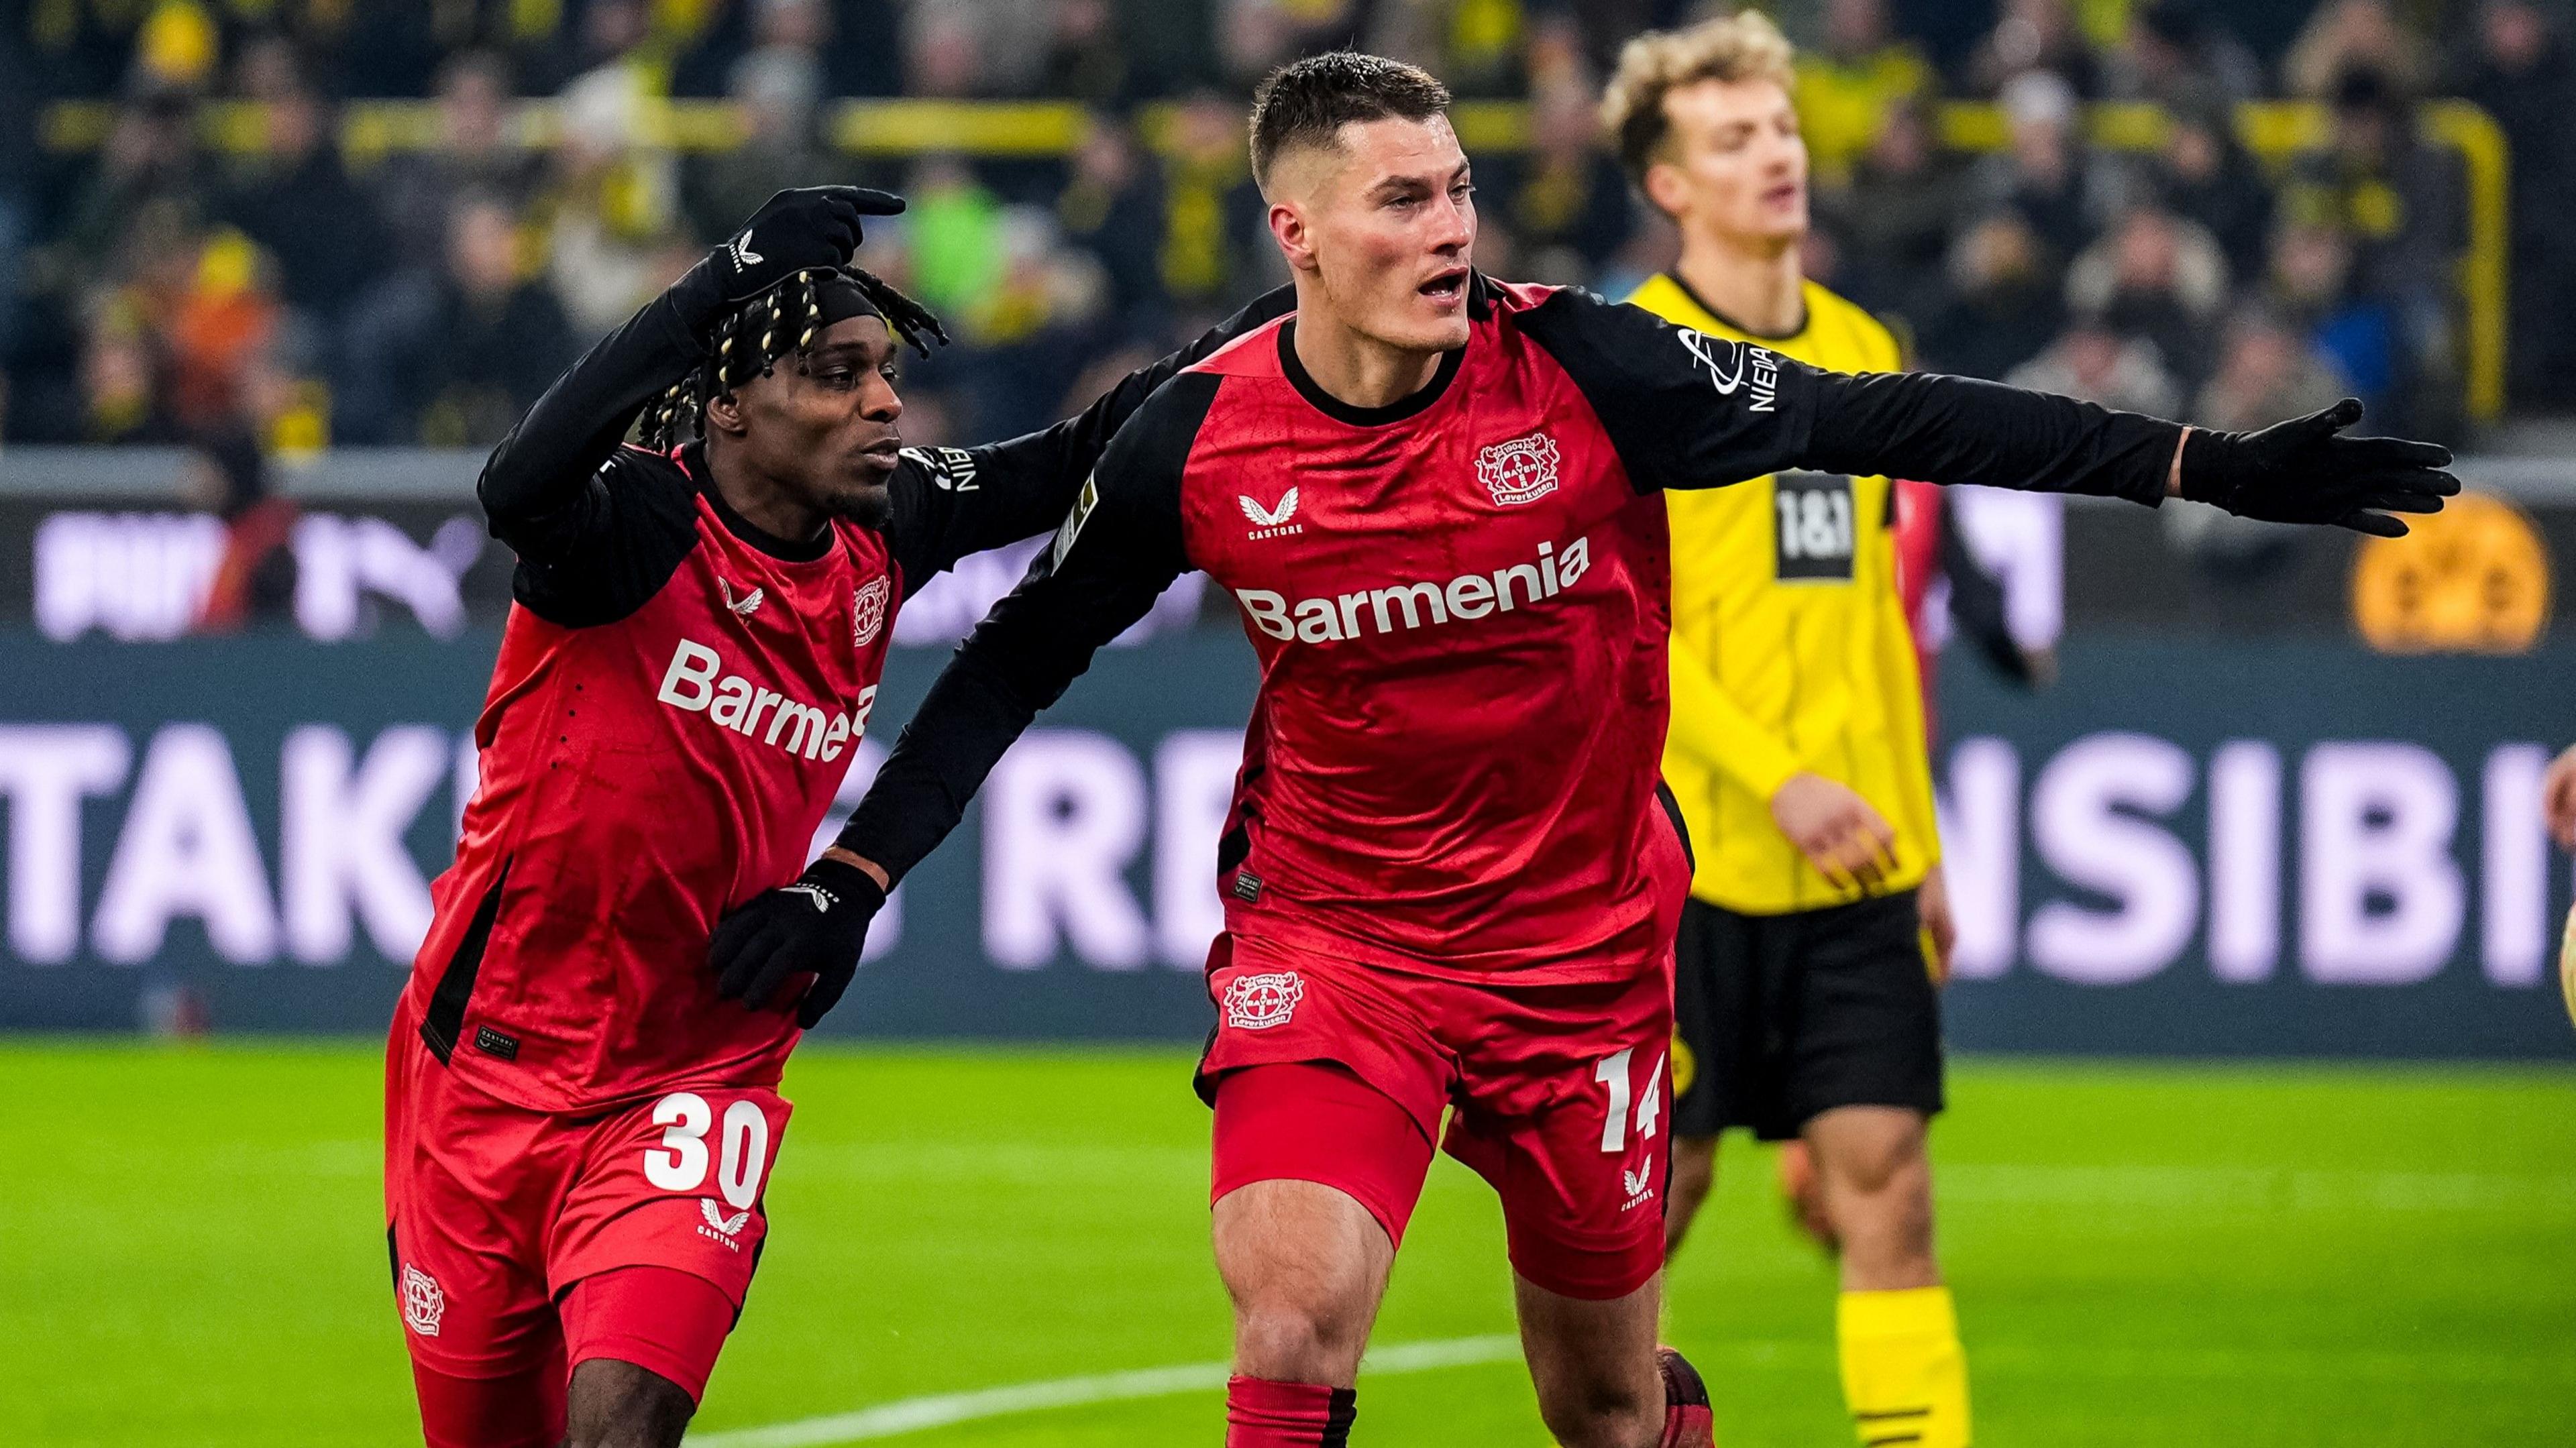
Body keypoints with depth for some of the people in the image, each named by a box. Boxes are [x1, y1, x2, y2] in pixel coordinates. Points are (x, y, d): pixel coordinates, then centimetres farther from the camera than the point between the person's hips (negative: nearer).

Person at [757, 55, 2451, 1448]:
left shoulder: (1581, 369, -15)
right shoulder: (1198, 443, -11)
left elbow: (1883, 425, -12)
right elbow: (1023, 654, 4)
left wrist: (2214, 465, -16)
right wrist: (857, 875, -1)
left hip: (1583, 939, 1)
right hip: (1328, 935, 0)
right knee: (1293, 1310, -22)